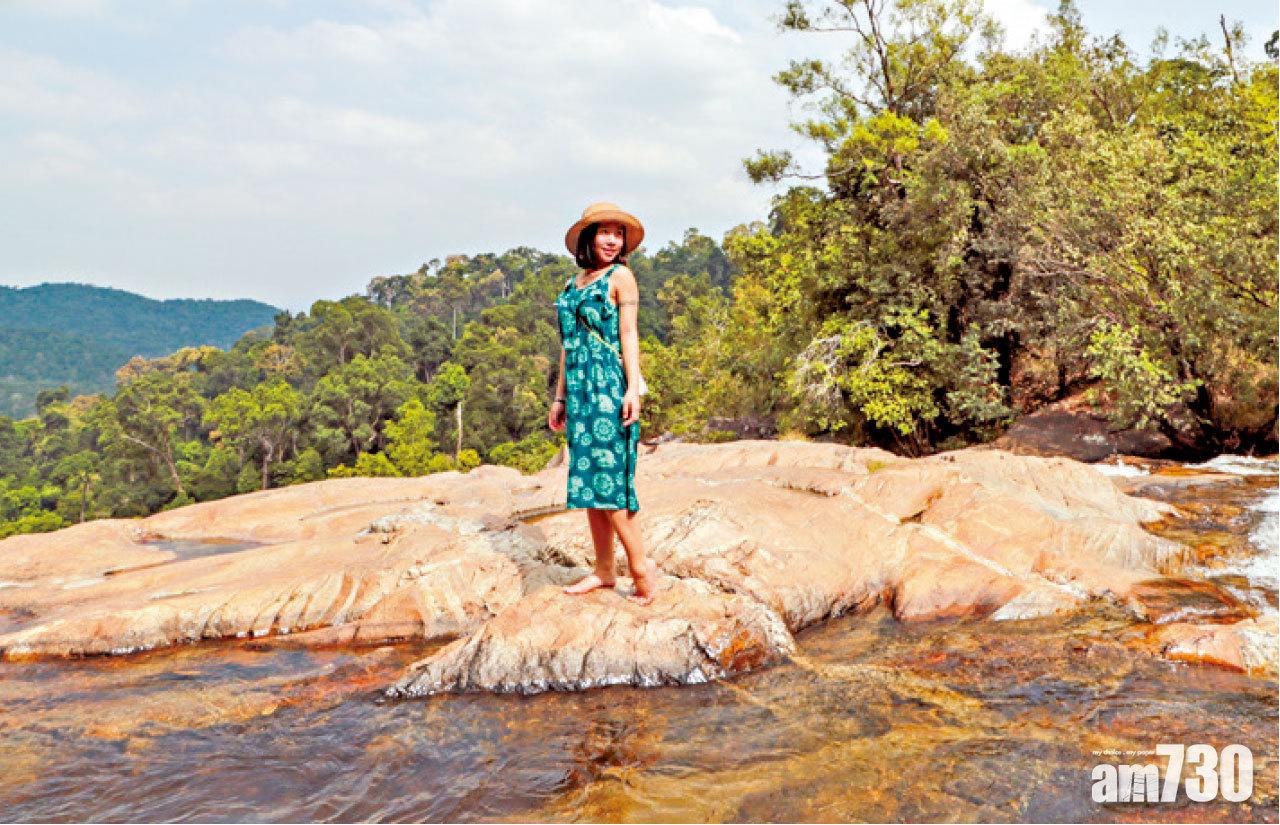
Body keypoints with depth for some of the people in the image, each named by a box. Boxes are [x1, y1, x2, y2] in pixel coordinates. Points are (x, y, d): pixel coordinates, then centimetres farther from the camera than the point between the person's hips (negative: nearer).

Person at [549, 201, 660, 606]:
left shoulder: (621, 276, 0)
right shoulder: (573, 284, 17)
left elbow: (629, 335, -7)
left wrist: (633, 389, -16)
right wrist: (560, 397, 18)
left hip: (609, 387, -7)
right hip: (580, 388, 7)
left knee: (605, 476, -11)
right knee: (586, 478, 6)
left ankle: (641, 564, -5)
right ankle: (603, 569, 12)